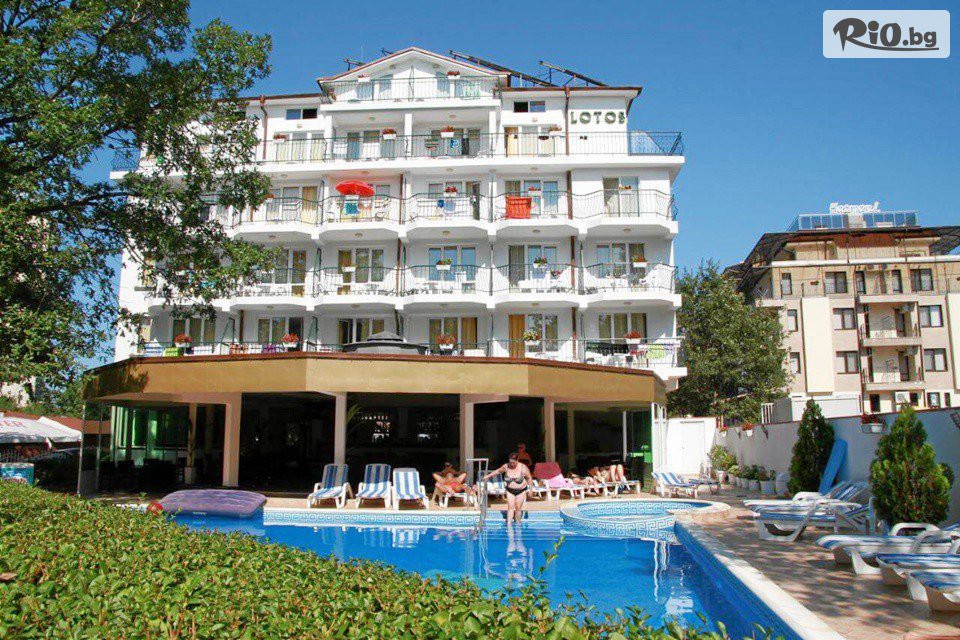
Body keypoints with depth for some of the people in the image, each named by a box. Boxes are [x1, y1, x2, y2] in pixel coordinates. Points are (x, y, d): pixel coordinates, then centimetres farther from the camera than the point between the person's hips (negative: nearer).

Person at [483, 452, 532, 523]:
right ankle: (508, 524, -10)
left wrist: (530, 489, -4)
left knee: (518, 508, 2)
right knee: (510, 507, -8)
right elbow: (498, 471, 11)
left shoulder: (523, 468, -15)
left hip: (521, 490, -2)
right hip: (510, 490, 2)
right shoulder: (506, 466, -7)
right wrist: (488, 476, 13)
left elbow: (529, 478, -4)